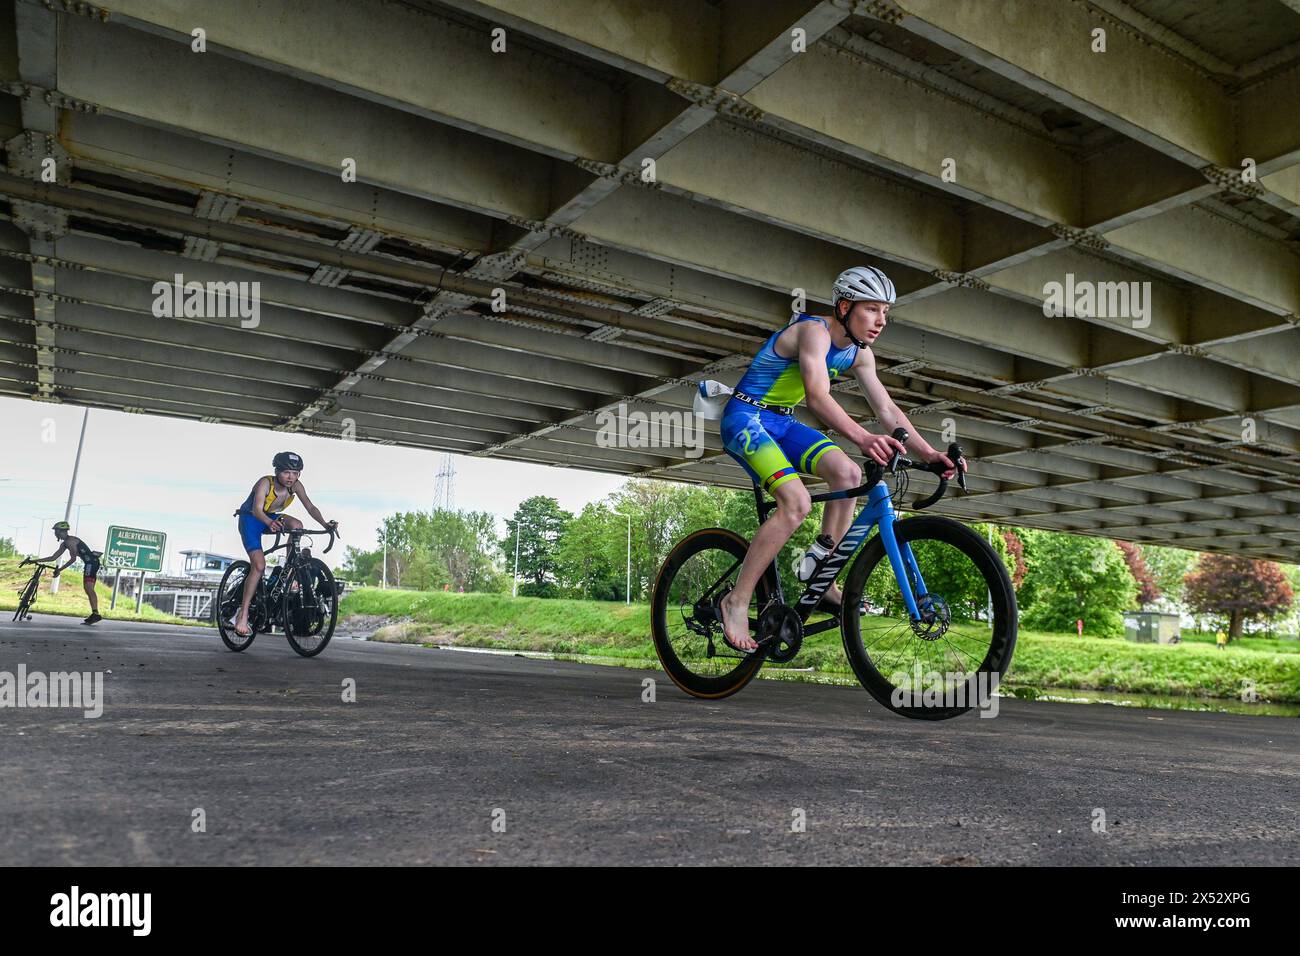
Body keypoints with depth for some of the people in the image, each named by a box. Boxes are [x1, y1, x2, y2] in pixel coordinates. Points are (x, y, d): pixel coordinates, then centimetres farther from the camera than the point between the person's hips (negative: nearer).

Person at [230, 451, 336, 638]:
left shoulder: (295, 486, -14)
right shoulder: (265, 483, -28)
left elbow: (310, 507, -19)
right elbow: (257, 509, -40)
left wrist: (324, 524, -37)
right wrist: (270, 523, -61)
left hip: (271, 518, 5)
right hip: (250, 520, -5)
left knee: (296, 524, -26)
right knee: (259, 565, -20)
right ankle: (243, 616, -11)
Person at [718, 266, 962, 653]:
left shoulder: (859, 354, 5)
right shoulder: (815, 331, -21)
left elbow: (887, 410, 1)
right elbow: (817, 396, -36)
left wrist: (928, 453, -12)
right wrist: (863, 439, -51)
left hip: (781, 423, 8)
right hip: (745, 418, -8)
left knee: (847, 472, -14)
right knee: (797, 502, -26)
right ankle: (737, 601, -16)